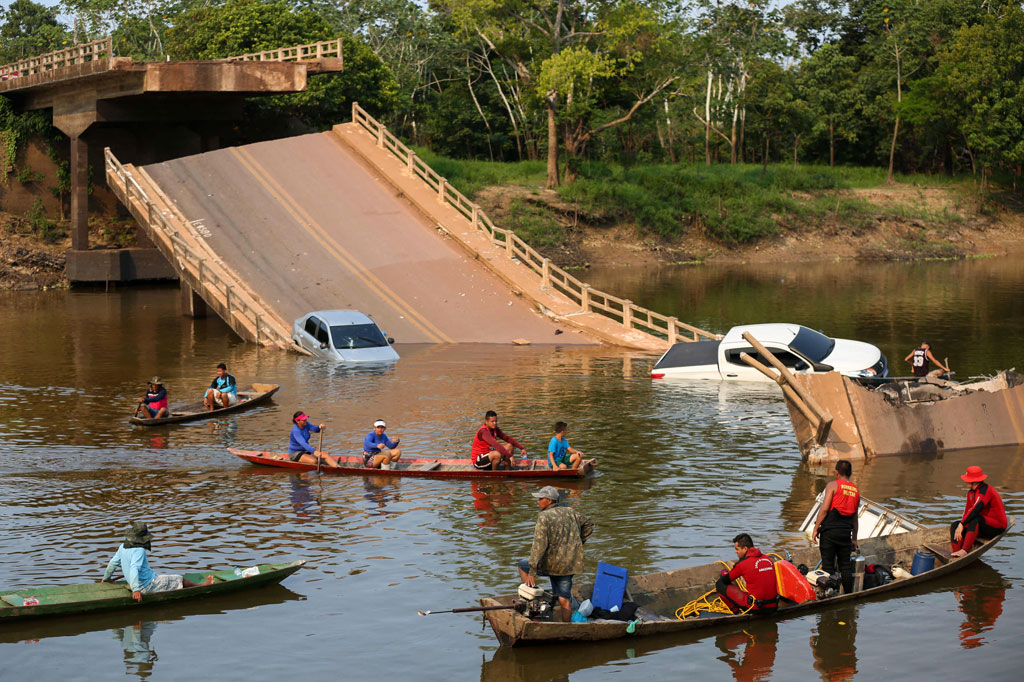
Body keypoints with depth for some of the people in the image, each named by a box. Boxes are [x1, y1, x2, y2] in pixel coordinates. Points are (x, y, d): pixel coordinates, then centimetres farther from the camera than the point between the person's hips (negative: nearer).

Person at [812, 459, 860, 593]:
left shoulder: (833, 485, -2)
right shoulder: (856, 490, 14)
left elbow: (824, 509, -10)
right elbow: (855, 517, 16)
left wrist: (816, 529, -4)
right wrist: (854, 539, 21)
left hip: (830, 529, -5)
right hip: (846, 531, 5)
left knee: (828, 566, -1)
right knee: (846, 566, 11)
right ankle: (849, 596, 12)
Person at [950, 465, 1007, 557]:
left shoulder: (984, 490, -20)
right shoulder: (971, 492, 9)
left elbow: (976, 509, -33)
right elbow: (967, 511, 13)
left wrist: (962, 524, -34)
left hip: (997, 527, -9)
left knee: (975, 519, -37)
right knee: (955, 525, -9)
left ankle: (964, 550, -43)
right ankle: (956, 557, -28)